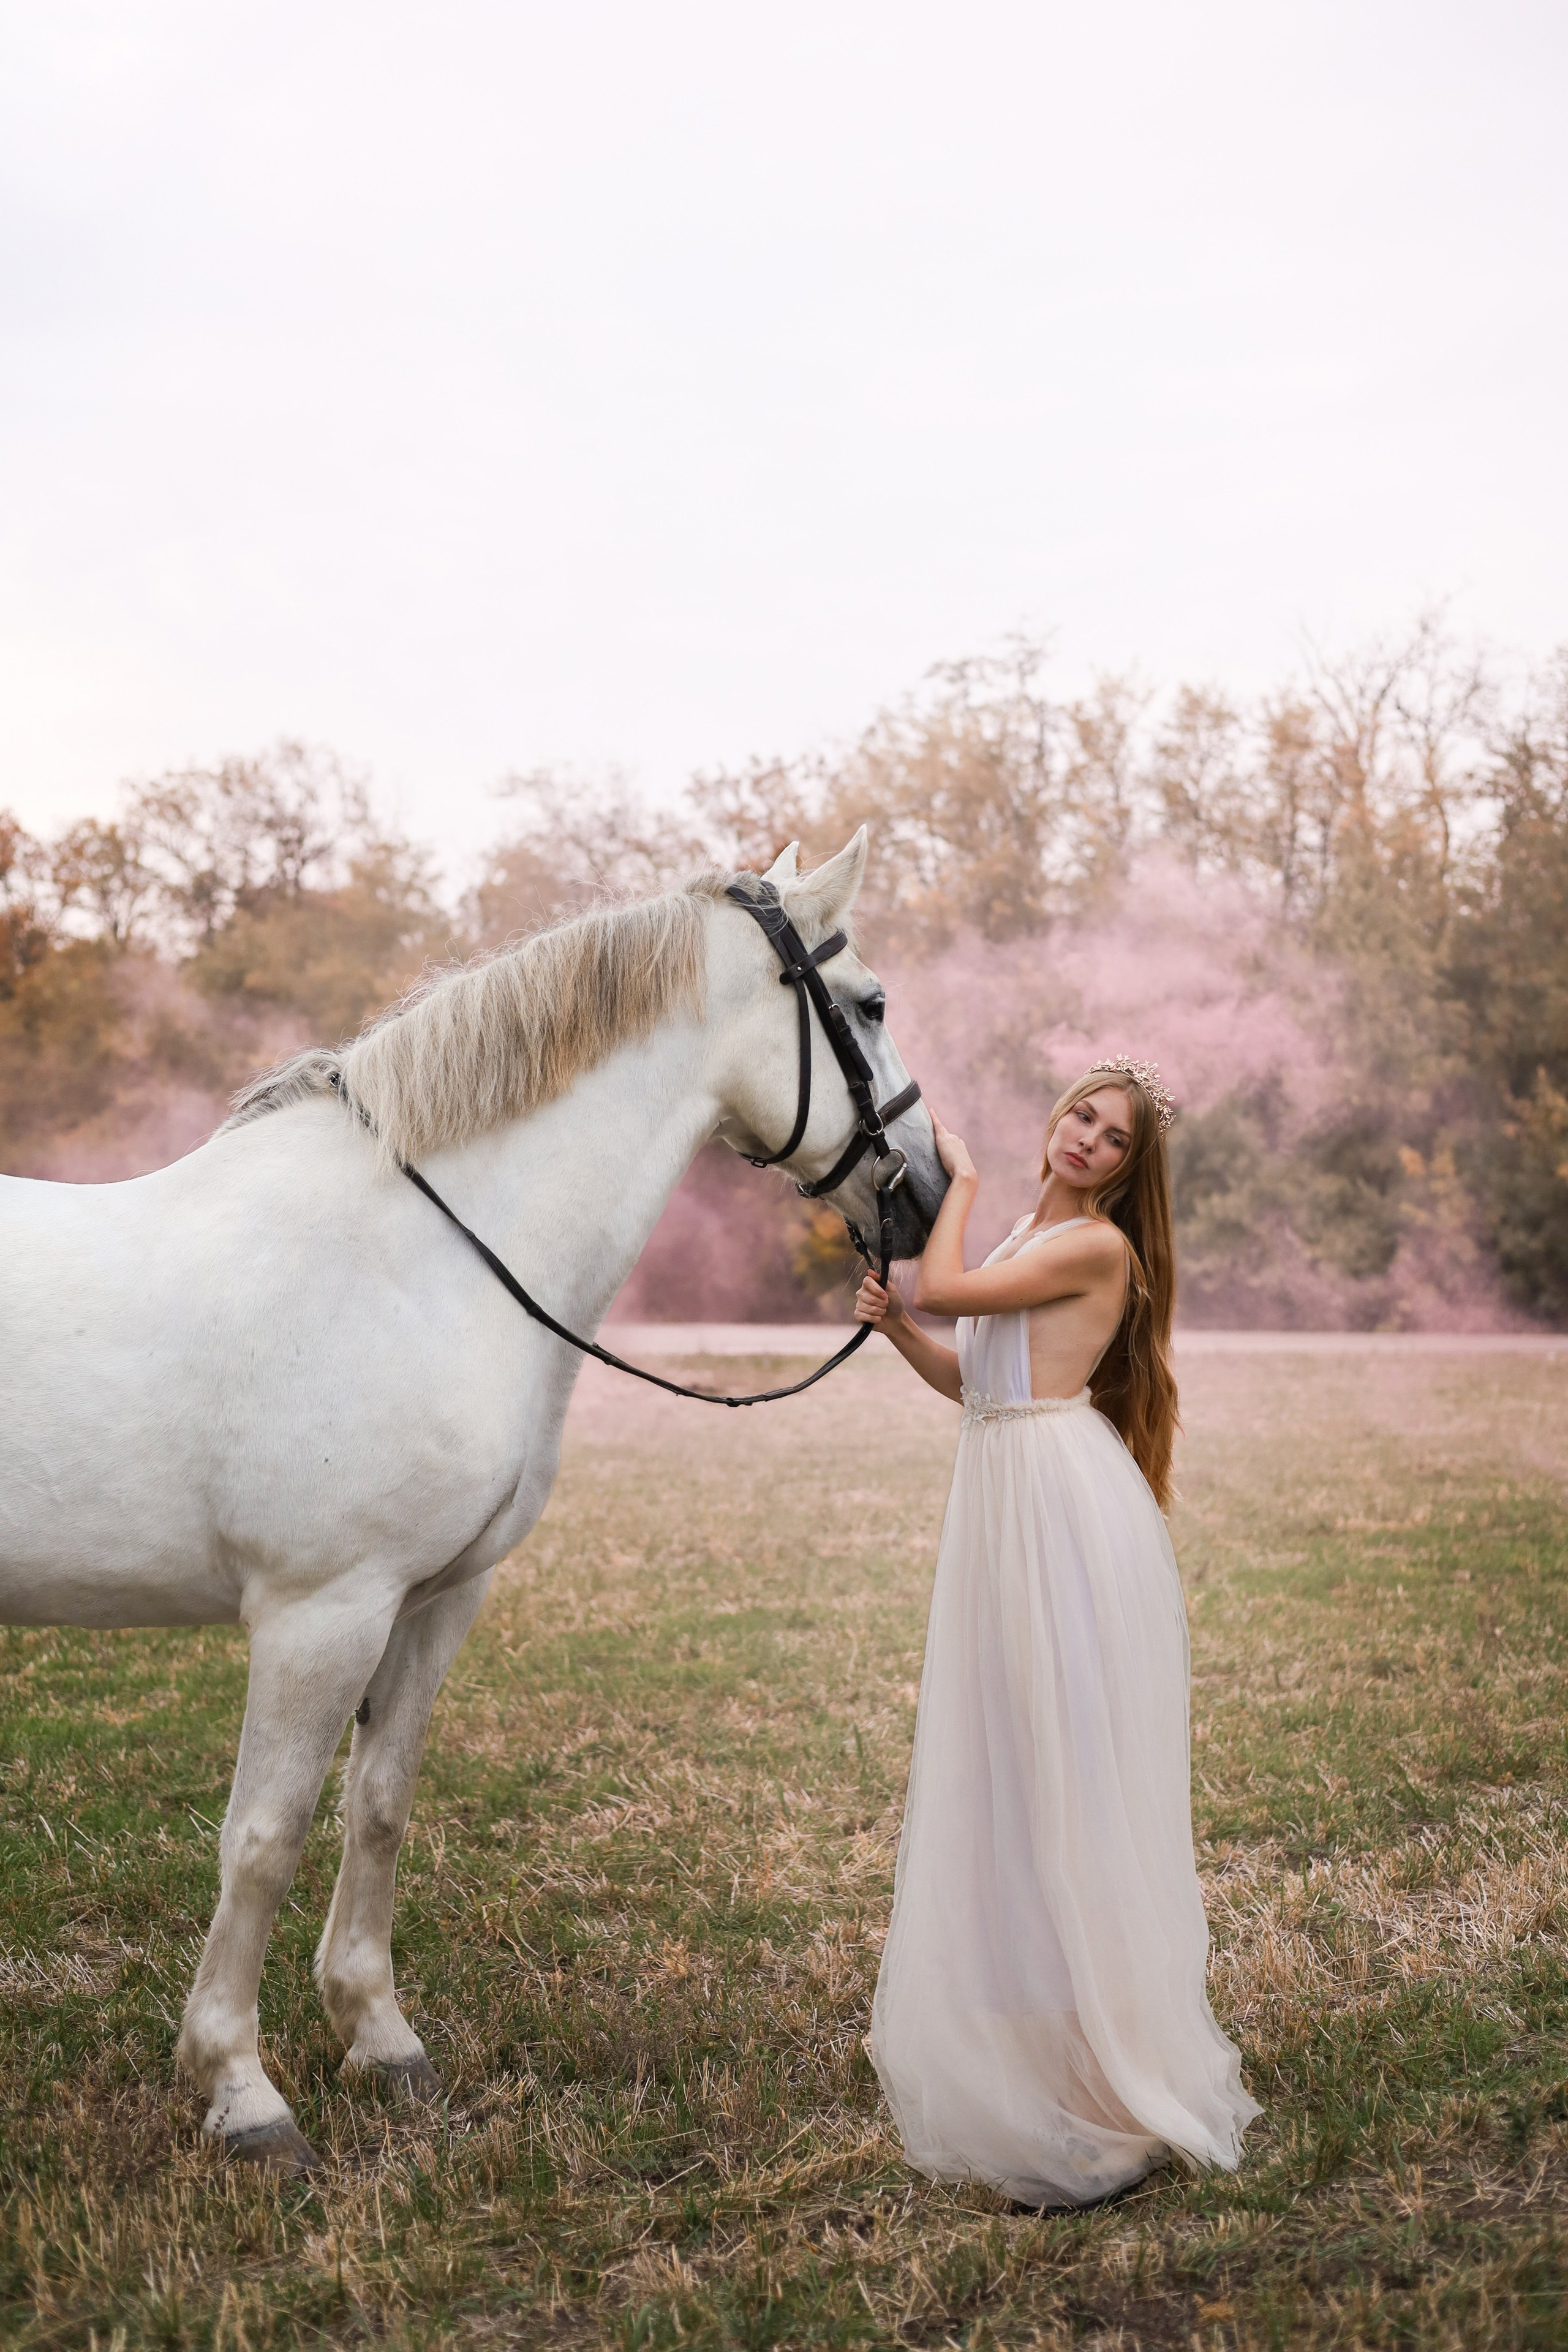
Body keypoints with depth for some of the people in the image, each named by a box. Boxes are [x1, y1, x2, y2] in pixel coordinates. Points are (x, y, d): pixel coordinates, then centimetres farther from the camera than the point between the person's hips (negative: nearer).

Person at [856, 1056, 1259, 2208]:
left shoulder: (1097, 1246, -13)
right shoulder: (1030, 1237, 16)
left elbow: (948, 1288, -18)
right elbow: (972, 1378, 18)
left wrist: (963, 1178, -3)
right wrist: (897, 1329, 2)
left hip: (1066, 1508, -9)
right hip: (1005, 1504, 9)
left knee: (1069, 1757, -4)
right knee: (1009, 1757, 15)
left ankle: (1108, 2050, 5)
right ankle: (1020, 1997, 29)